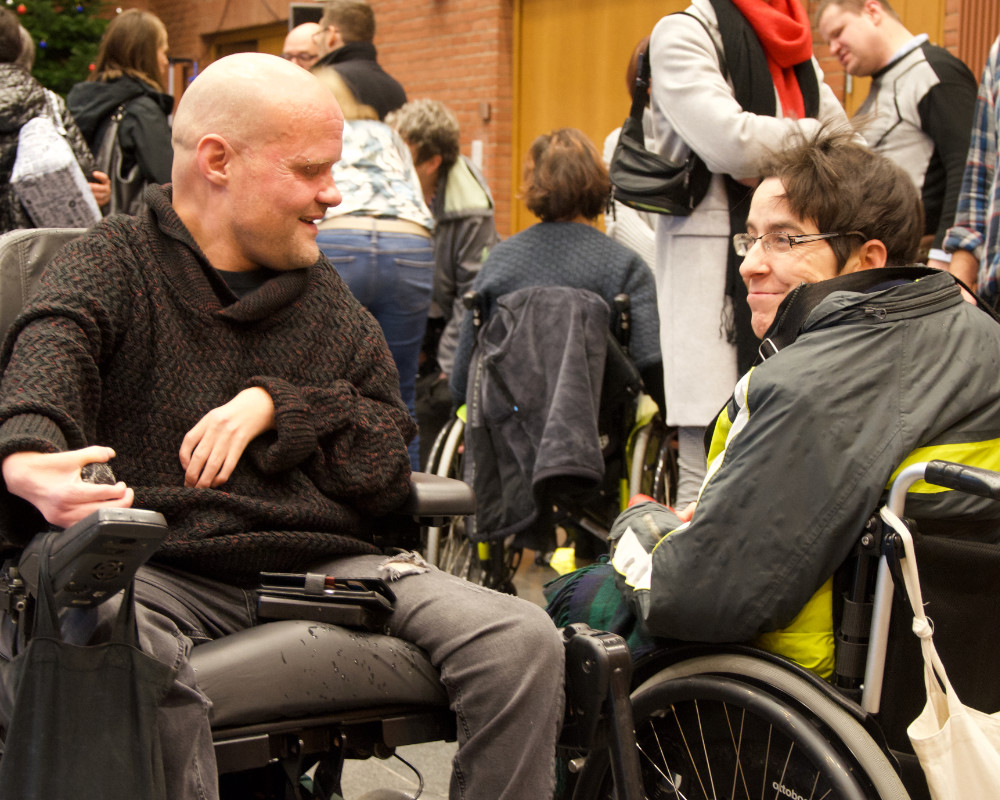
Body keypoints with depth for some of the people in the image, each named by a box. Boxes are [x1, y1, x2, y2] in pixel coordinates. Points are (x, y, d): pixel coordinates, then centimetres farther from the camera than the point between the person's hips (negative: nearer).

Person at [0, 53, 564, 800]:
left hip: (326, 563, 4)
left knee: (524, 640, -17)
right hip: (162, 566, -3)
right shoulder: (111, 264, 5)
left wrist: (274, 407, -5)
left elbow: (386, 469, 14)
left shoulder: (328, 298, 20)